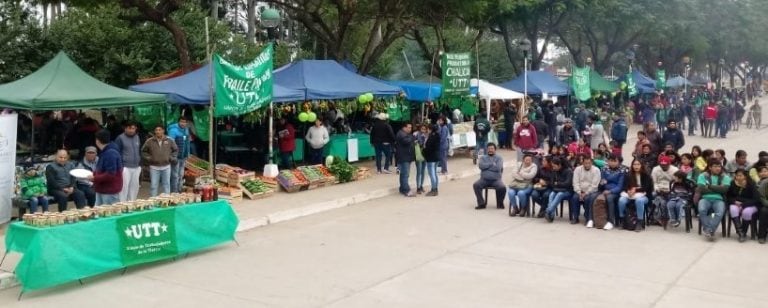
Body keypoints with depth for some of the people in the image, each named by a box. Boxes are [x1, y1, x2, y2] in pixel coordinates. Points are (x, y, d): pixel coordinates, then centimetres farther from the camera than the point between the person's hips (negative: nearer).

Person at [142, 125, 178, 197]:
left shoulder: (170, 140, 0)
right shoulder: (149, 141, -4)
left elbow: (175, 150, 13)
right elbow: (143, 151, 9)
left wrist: (171, 158, 3)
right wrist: (148, 158, -2)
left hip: (166, 167, 1)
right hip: (154, 167, -1)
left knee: (166, 185, 8)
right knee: (153, 185, 3)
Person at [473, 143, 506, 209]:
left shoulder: (499, 158, 10)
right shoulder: (483, 158, 14)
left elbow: (498, 168, -10)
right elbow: (481, 166, -7)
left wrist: (486, 166, -4)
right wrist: (492, 164, -5)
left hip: (496, 180, -1)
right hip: (484, 179, 1)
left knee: (502, 188, -29)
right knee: (476, 185, -27)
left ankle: (500, 203, -2)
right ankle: (481, 203, -15)